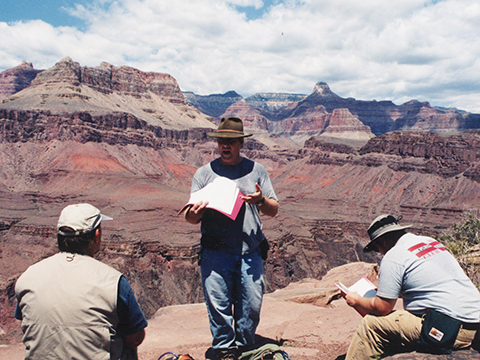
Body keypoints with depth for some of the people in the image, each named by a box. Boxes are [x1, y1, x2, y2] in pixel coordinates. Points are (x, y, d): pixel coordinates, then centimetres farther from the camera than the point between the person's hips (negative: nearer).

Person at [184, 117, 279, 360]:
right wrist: (194, 213, -19)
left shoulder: (256, 170, 11)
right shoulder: (205, 173, 7)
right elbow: (192, 217, 5)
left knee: (251, 305, 4)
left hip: (250, 252, 1)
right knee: (218, 305, 1)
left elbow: (273, 210, 8)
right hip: (215, 253, -1)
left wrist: (261, 200, -14)